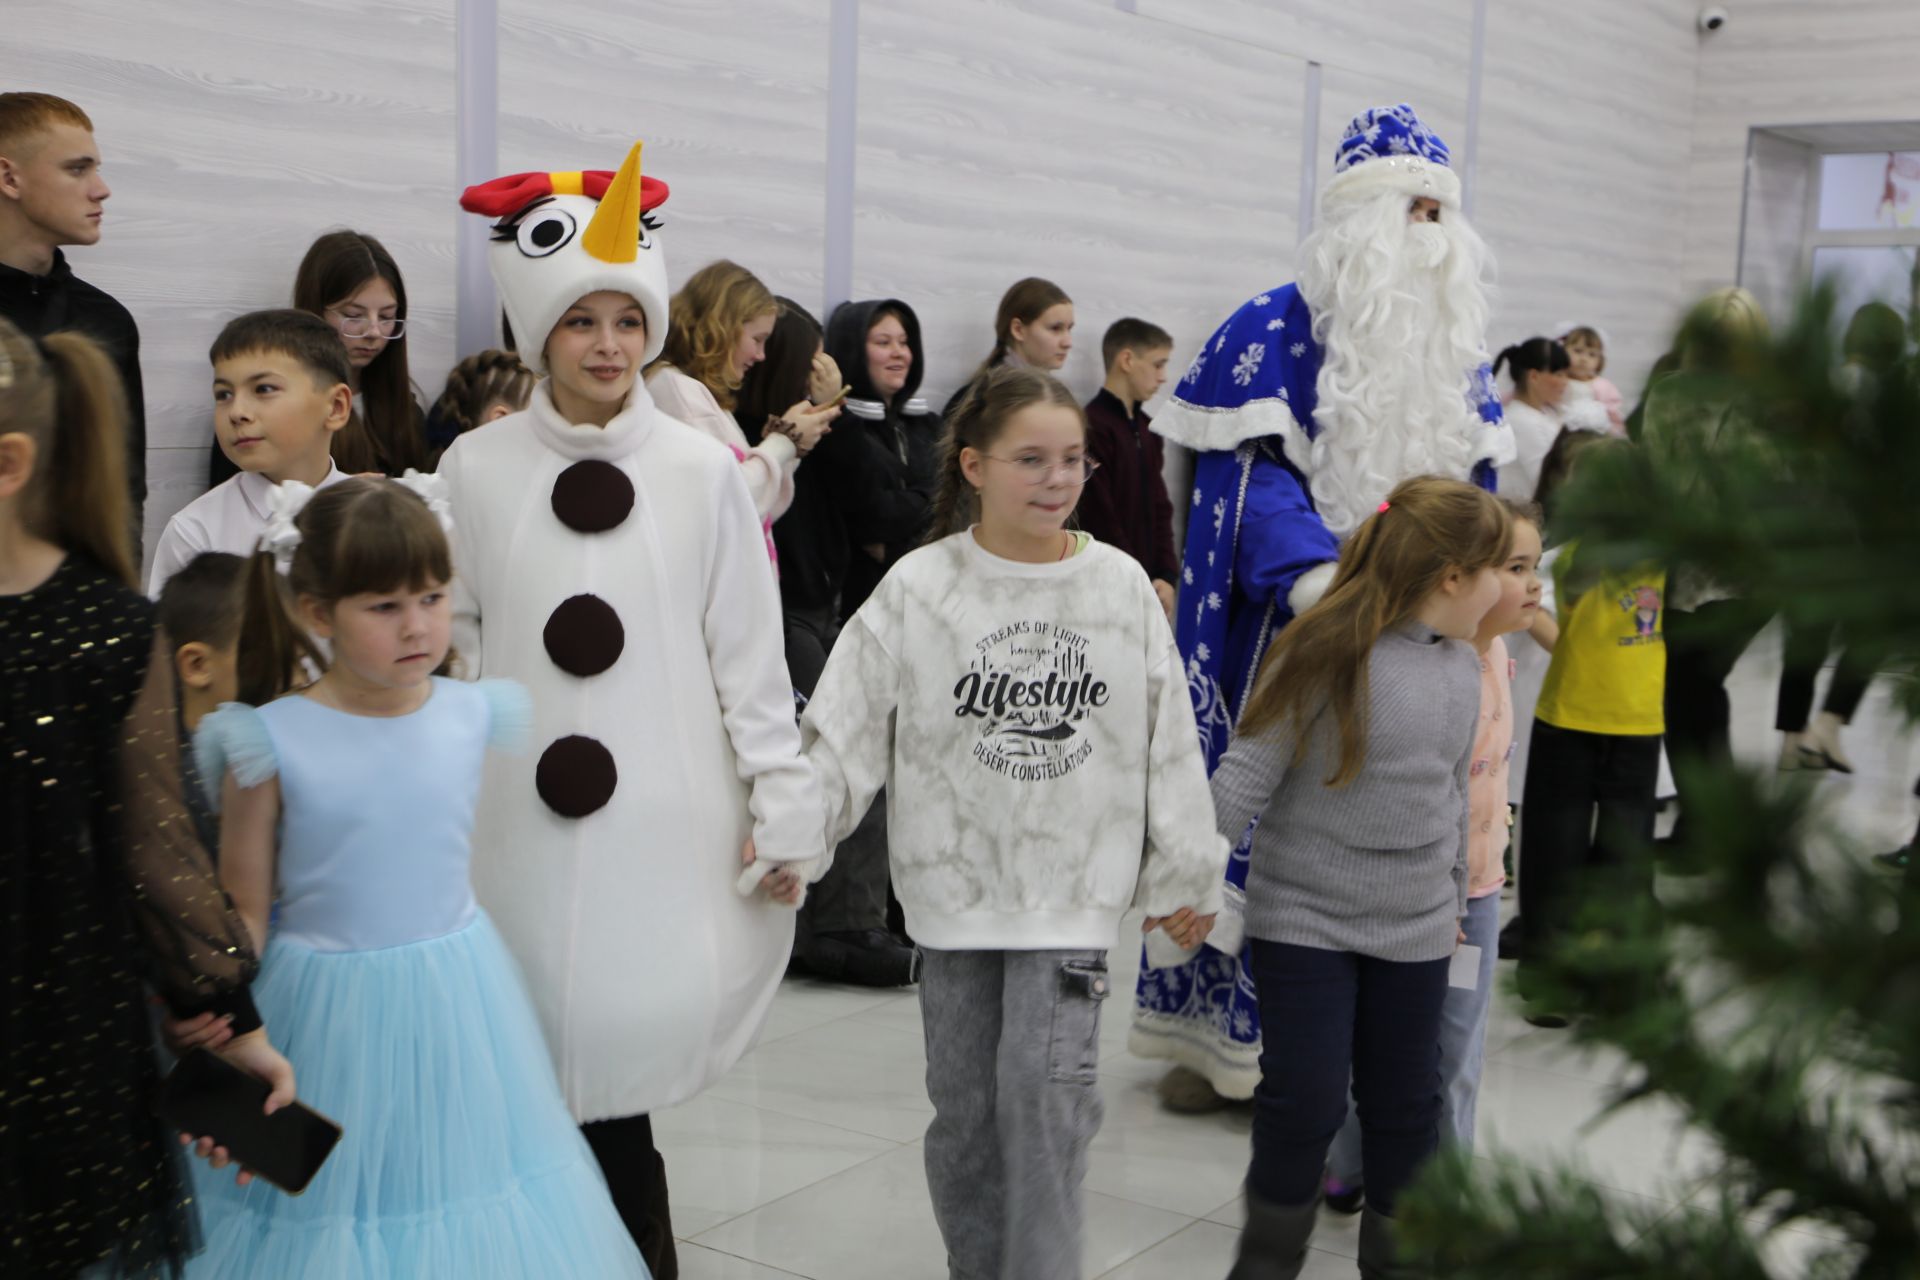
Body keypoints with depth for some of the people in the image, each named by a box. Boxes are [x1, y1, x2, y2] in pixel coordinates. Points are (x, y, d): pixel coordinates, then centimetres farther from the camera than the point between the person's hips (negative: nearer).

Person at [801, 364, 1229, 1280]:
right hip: (954, 885, 1)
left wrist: (1184, 874, 10)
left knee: (1047, 1092, -10)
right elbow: (843, 733, -4)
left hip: (1075, 888, 0)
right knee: (965, 1106, 10)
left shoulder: (1121, 585, 0)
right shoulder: (918, 589, -4)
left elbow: (1169, 741, 6)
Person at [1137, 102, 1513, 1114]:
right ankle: (1219, 1031, 13)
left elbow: (1475, 483, 17)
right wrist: (1313, 576, -29)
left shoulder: (1455, 349, 14)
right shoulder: (1272, 335, -6)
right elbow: (1248, 475, -14)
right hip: (1285, 633, -5)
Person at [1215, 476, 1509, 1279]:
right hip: (1302, 920, -5)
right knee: (1304, 1101, -2)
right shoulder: (1327, 653, -16)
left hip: (1415, 931, 6)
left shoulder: (1463, 667, 6)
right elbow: (1247, 776, -15)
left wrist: (1455, 899, 23)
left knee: (1405, 1105, 13)